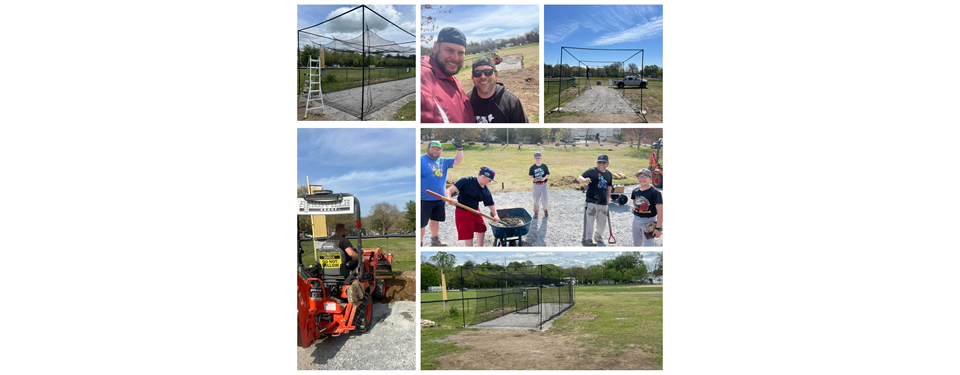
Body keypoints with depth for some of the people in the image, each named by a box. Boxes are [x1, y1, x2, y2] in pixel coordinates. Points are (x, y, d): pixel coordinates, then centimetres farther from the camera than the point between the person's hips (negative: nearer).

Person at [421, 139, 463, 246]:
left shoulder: (443, 161, 10)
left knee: (435, 220, 22)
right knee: (421, 223, -3)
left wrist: (459, 148, -1)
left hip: (439, 199, 7)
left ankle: (435, 240, 39)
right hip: (424, 199, -7)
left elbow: (457, 160, 13)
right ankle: (419, 244, 8)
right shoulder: (421, 160, -11)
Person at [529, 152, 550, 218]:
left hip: (543, 184, -1)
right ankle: (536, 211, 22)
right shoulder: (532, 167, 2)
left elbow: (548, 175, 1)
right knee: (536, 199, 5)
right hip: (536, 185, 1)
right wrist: (533, 179, -16)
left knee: (544, 199, -7)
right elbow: (530, 175, 5)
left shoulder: (544, 166, 0)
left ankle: (545, 210, 18)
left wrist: (544, 178, -19)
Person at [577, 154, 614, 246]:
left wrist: (608, 197, 23)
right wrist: (584, 180, -38)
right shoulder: (591, 171, -8)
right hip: (591, 201, -6)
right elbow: (579, 177, -17)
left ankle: (598, 234, 40)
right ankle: (587, 239, 9)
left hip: (603, 203, 6)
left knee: (602, 222, 15)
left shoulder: (609, 174, 11)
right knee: (589, 220, -3)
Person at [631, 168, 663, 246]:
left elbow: (660, 211, -24)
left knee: (648, 245, -9)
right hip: (636, 220, 7)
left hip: (649, 222, -7)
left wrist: (658, 227, -27)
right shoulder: (635, 191, 0)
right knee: (636, 243, 22)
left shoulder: (655, 193, -20)